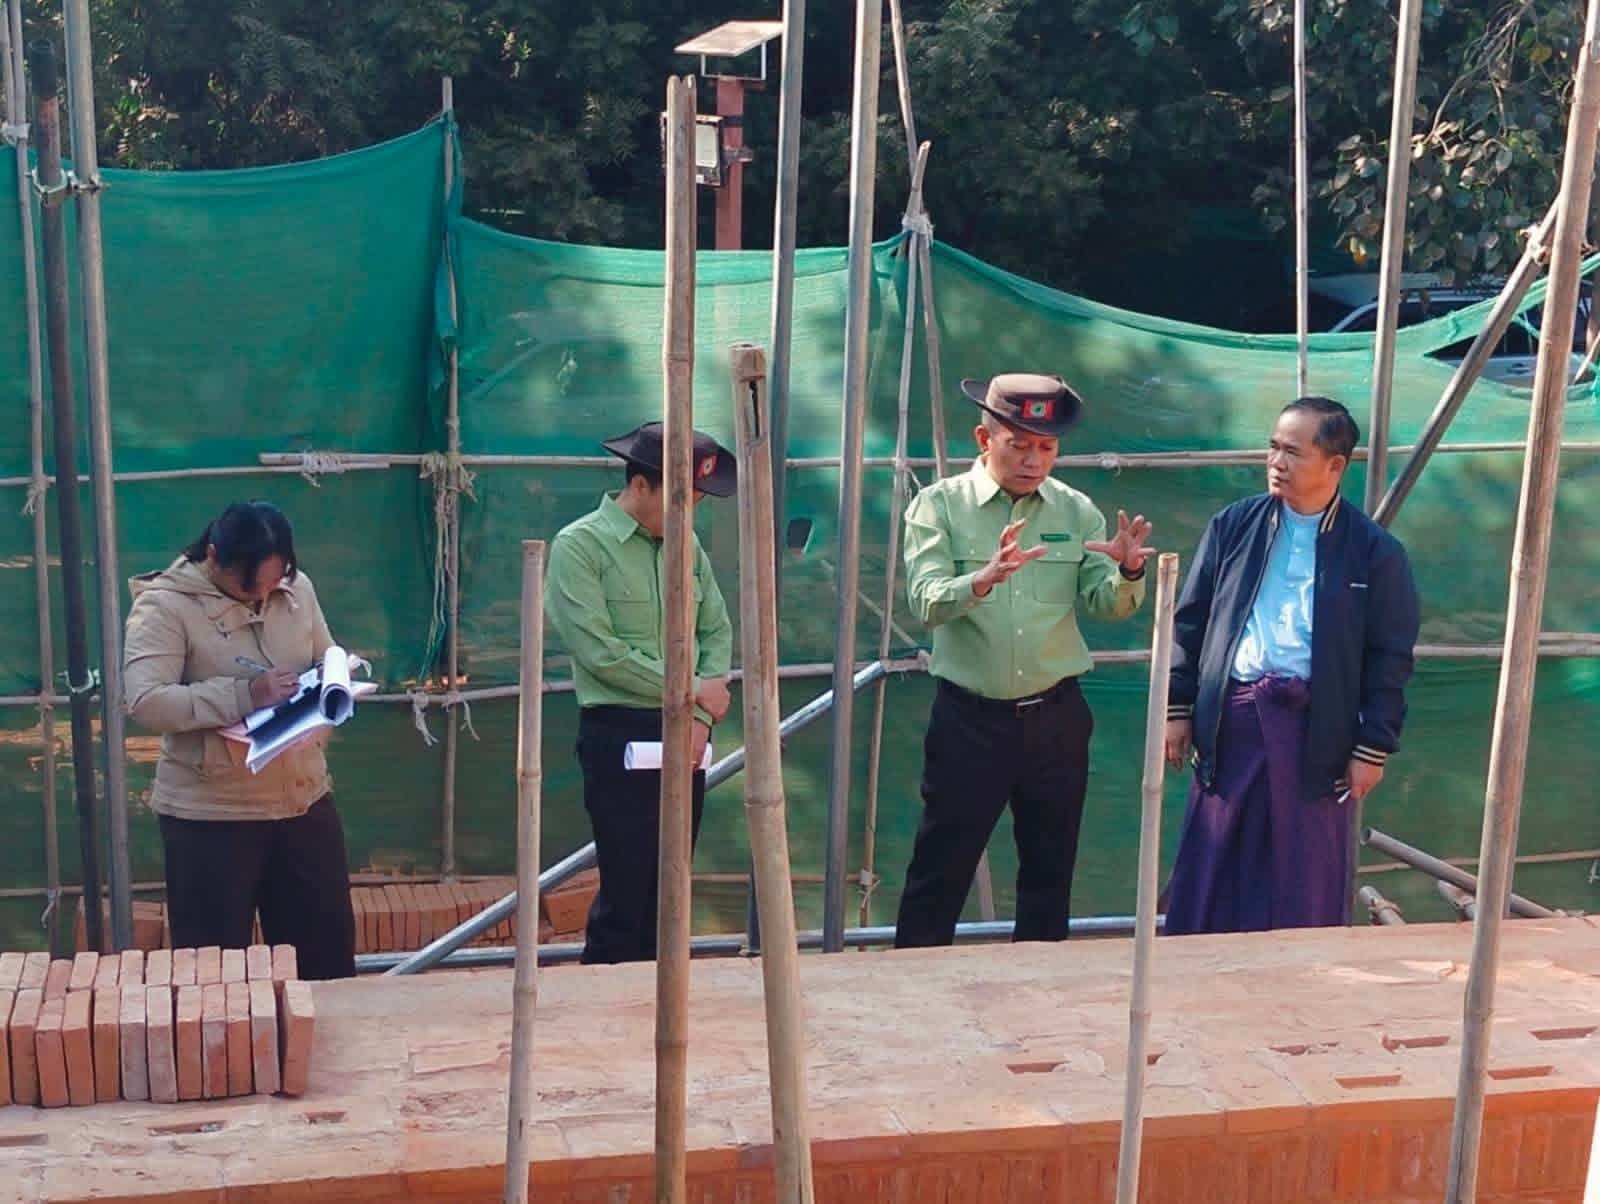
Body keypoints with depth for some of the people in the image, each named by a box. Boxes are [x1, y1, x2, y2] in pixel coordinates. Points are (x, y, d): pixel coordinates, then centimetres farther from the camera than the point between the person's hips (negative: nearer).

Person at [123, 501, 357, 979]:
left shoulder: (296, 588, 3)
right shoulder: (165, 603, -13)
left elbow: (327, 659, 16)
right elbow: (146, 702, -23)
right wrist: (244, 695, -29)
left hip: (304, 800, 5)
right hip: (210, 815, -5)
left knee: (328, 952, 15)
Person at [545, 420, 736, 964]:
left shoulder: (686, 546, 10)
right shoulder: (579, 545, -8)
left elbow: (718, 632, 10)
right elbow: (601, 654, -16)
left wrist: (701, 718, -6)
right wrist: (692, 690, -10)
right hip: (620, 737, -6)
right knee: (625, 893, -2)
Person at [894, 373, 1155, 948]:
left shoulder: (1075, 510, 3)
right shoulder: (940, 505, -6)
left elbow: (1105, 604, -3)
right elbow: (928, 602, -21)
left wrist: (1129, 572, -25)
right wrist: (985, 578, -40)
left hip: (1057, 715, 4)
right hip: (969, 718, -3)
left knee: (1050, 868, 15)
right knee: (940, 870, 3)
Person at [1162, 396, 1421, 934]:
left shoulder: (1374, 551, -3)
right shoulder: (1234, 525, 4)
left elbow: (1389, 657, -1)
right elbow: (1190, 621, 8)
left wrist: (1373, 747, -4)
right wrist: (1177, 706, 4)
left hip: (1316, 730, -2)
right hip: (1231, 718, 2)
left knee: (1304, 887, 7)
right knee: (1209, 877, 8)